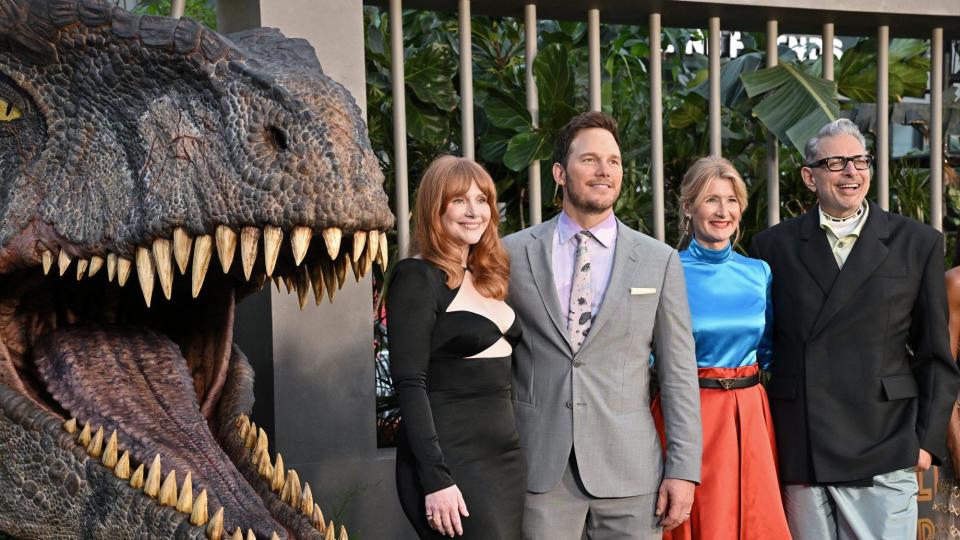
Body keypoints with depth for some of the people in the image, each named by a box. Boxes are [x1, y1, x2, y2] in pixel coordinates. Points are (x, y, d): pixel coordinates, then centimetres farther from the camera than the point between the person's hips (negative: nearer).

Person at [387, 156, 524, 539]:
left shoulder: (486, 278, 13)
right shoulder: (417, 277, -9)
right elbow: (409, 384, -15)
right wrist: (436, 479, -21)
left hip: (507, 457, 7)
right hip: (453, 463, -7)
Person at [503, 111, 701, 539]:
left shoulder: (660, 261, 4)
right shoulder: (513, 254, 3)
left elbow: (678, 373, 3)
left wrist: (683, 469, -2)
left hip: (629, 469, 1)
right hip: (538, 467, 0)